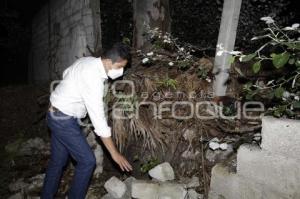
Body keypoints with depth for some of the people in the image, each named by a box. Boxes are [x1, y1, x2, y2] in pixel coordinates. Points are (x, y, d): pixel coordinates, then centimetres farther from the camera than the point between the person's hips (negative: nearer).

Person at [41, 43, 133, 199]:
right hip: (64, 120, -9)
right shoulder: (94, 78, -28)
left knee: (58, 161, 19)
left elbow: (66, 73, 19)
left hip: (57, 116, 9)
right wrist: (114, 153, -26)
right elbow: (98, 118, -30)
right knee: (87, 161, -2)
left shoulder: (88, 60, 0)